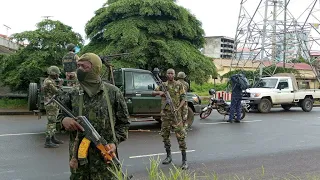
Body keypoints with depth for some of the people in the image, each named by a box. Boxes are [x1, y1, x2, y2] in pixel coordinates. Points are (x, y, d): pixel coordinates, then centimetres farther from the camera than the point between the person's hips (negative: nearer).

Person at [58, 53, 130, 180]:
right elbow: (60, 115, 15)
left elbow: (123, 123, 4)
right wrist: (64, 119, -9)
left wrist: (115, 142, -11)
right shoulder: (72, 94, 4)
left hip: (105, 158, -2)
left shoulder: (113, 92, -3)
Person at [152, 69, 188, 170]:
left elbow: (183, 99, -3)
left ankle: (184, 160, -5)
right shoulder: (163, 85, 9)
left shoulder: (179, 85, -1)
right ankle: (168, 156, 27)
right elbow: (153, 93, 15)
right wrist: (159, 92, -7)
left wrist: (178, 108, -18)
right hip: (165, 113, 4)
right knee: (165, 135, 11)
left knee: (180, 135, -8)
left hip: (175, 113, -4)